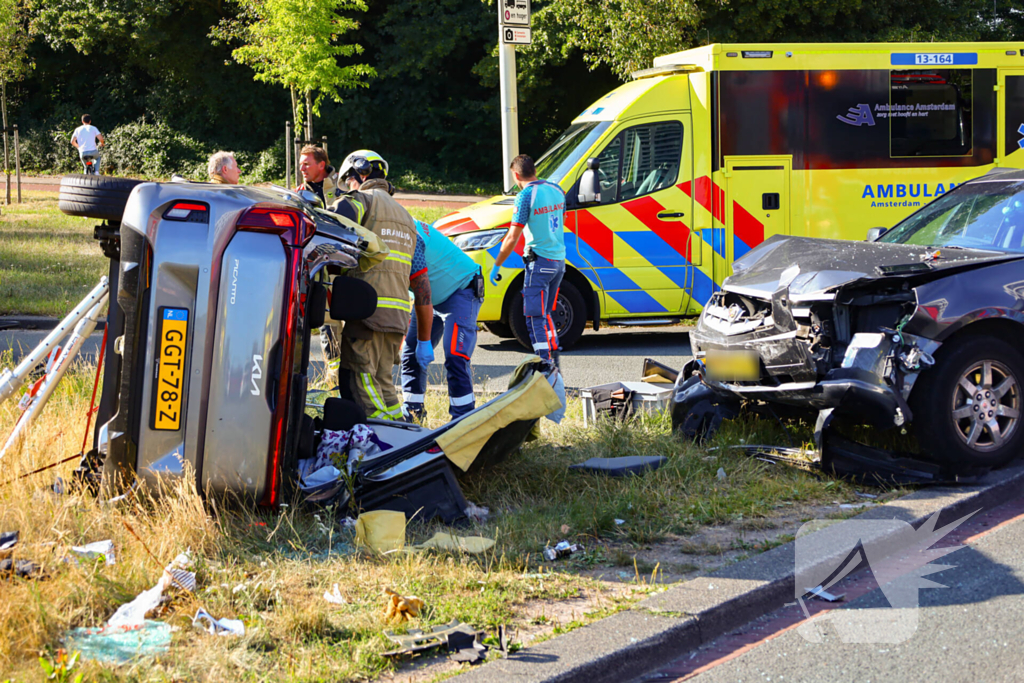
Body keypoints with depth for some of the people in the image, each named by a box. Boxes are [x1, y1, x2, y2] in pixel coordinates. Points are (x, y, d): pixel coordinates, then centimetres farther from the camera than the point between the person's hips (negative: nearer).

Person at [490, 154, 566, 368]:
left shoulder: (526, 196, -14)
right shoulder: (556, 190, 8)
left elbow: (512, 238, -14)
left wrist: (496, 265, -4)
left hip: (539, 262, -8)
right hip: (559, 260, 8)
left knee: (535, 318, -7)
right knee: (545, 314, 18)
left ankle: (545, 365, -14)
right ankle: (554, 362, 20)